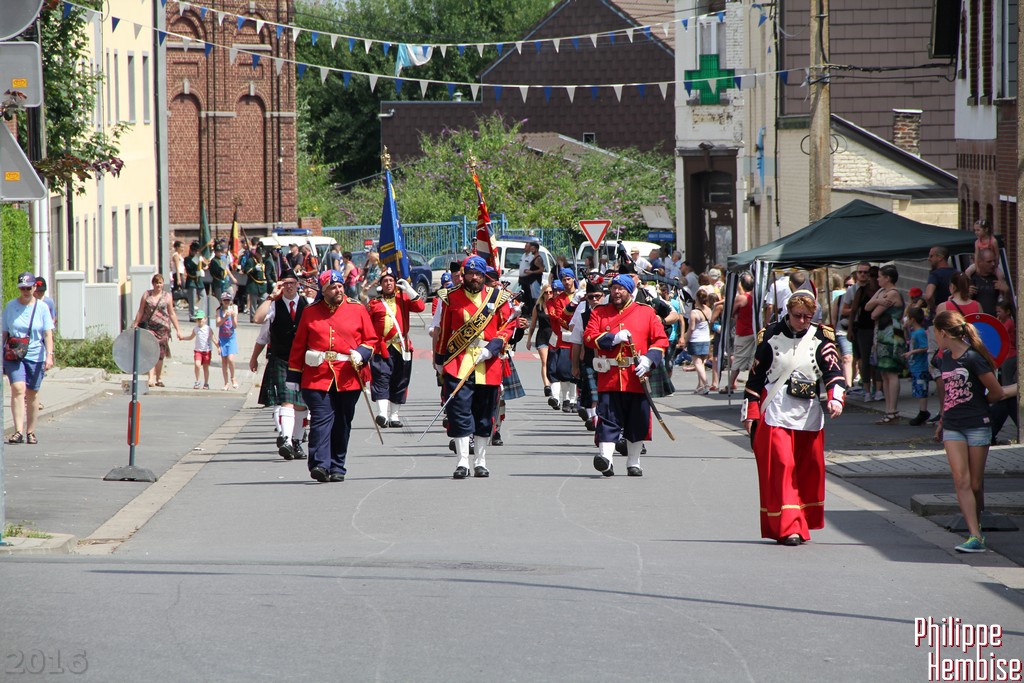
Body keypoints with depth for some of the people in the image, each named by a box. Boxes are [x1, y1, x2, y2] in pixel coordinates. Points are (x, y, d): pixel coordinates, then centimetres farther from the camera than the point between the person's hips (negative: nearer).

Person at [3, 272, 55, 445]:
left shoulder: (42, 308, 2)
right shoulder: (11, 306, 4)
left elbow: (48, 334, -2)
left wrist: (49, 355, -14)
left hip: (35, 355, 1)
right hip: (14, 356, -1)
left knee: (32, 393, 7)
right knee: (18, 388, -17)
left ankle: (30, 431, 19)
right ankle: (19, 431, -24)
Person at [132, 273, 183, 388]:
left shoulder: (167, 296, 7)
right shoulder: (146, 295, 6)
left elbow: (172, 314, 9)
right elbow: (140, 312, 10)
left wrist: (177, 329, 5)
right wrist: (135, 325, 6)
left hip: (162, 328, 1)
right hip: (148, 326, -1)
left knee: (160, 355, 6)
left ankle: (158, 379, 20)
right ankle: (151, 378, -22)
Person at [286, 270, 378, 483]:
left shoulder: (358, 310, 8)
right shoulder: (310, 312, 7)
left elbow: (371, 339, 11)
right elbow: (298, 346, 10)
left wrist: (360, 354, -10)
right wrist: (293, 376, 8)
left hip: (348, 378, 1)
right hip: (317, 376, -1)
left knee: (342, 424, 7)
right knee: (321, 420, -14)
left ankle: (337, 468, 16)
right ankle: (320, 465, -19)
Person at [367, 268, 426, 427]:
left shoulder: (403, 298, 11)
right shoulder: (374, 302, 6)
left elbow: (420, 307, -2)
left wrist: (409, 290, -7)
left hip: (402, 348, 3)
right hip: (381, 348, -3)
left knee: (400, 381, 6)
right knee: (381, 379, -15)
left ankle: (394, 415, 15)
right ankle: (382, 413, -25)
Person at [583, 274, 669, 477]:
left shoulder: (646, 313, 8)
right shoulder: (600, 313, 10)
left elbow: (661, 340, 3)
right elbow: (589, 337, -1)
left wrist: (648, 359, -13)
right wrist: (613, 338, -15)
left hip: (637, 377, 1)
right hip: (609, 377, -1)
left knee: (638, 422, 7)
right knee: (608, 417, -11)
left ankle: (633, 463, 19)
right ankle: (605, 457, -19)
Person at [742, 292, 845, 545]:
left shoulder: (821, 338, 4)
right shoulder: (771, 336, 2)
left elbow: (833, 370, -4)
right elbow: (756, 375, 6)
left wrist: (835, 399, -22)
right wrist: (751, 413, 3)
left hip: (809, 416, 2)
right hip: (776, 414, -2)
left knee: (810, 470, 6)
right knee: (781, 467, -12)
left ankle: (803, 524, 19)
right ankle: (787, 527, -15)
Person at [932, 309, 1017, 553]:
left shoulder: (973, 358, -12)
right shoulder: (945, 359, 10)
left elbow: (997, 393, -7)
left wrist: (976, 404, 9)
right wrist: (942, 420, 27)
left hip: (978, 425, -5)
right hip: (952, 428, 5)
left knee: (976, 484, 2)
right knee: (960, 480, -10)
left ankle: (976, 529, 22)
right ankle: (975, 537, -15)